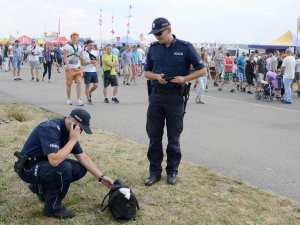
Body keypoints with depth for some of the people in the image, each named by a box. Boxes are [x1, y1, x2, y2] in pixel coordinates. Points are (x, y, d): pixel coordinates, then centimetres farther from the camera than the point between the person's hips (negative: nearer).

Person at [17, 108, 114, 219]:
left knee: (81, 169, -2)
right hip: (29, 168, -9)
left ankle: (42, 187, 13)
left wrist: (101, 177, 1)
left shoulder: (69, 131, -3)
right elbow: (54, 161, -40)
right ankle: (53, 208, -10)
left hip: (46, 163, 9)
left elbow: (83, 157, 5)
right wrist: (73, 140, -30)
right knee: (64, 168, -32)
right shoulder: (50, 128, -29)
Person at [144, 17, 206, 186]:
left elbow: (202, 70, -1)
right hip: (156, 96, 3)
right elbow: (147, 72, 13)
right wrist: (156, 76, -9)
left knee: (173, 137, 8)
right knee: (154, 136, 6)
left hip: (175, 98, -3)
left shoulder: (185, 47, -5)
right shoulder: (153, 48, 6)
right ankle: (155, 171, 18)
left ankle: (172, 171, 22)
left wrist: (185, 79, -16)